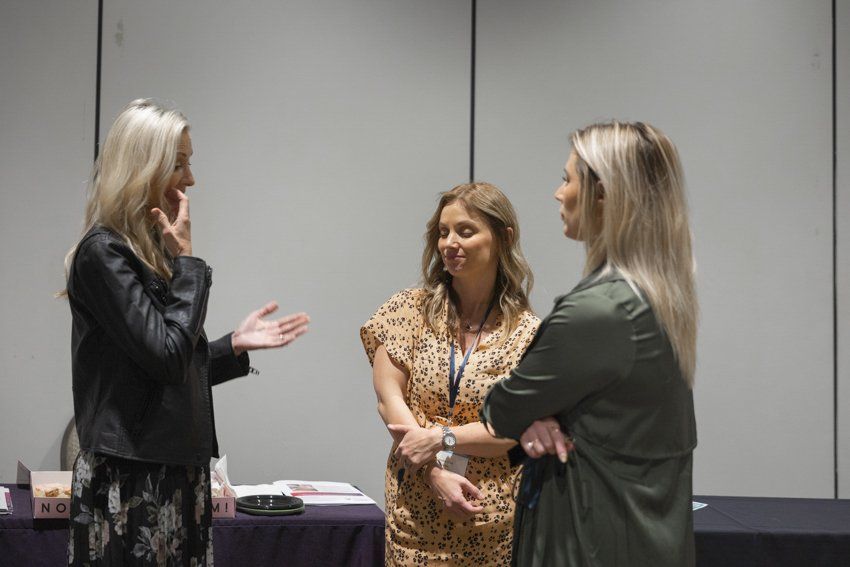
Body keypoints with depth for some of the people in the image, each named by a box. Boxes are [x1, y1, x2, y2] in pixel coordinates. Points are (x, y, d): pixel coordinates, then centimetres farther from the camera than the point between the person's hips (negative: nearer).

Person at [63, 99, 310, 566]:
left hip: (176, 472, 8)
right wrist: (187, 261, -12)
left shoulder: (153, 251, 14)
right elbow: (166, 356, -19)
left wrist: (236, 344, 9)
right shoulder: (102, 254, -12)